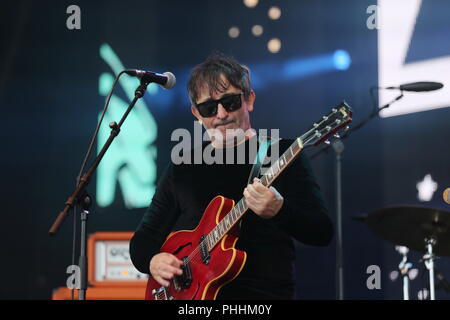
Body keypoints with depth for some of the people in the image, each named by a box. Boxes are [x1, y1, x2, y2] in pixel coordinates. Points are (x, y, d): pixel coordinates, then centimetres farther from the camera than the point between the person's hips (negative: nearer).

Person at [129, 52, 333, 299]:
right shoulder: (182, 168, 17)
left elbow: (322, 233, -4)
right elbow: (143, 238, 23)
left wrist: (278, 211, -22)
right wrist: (152, 260, 1)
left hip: (263, 292, -4)